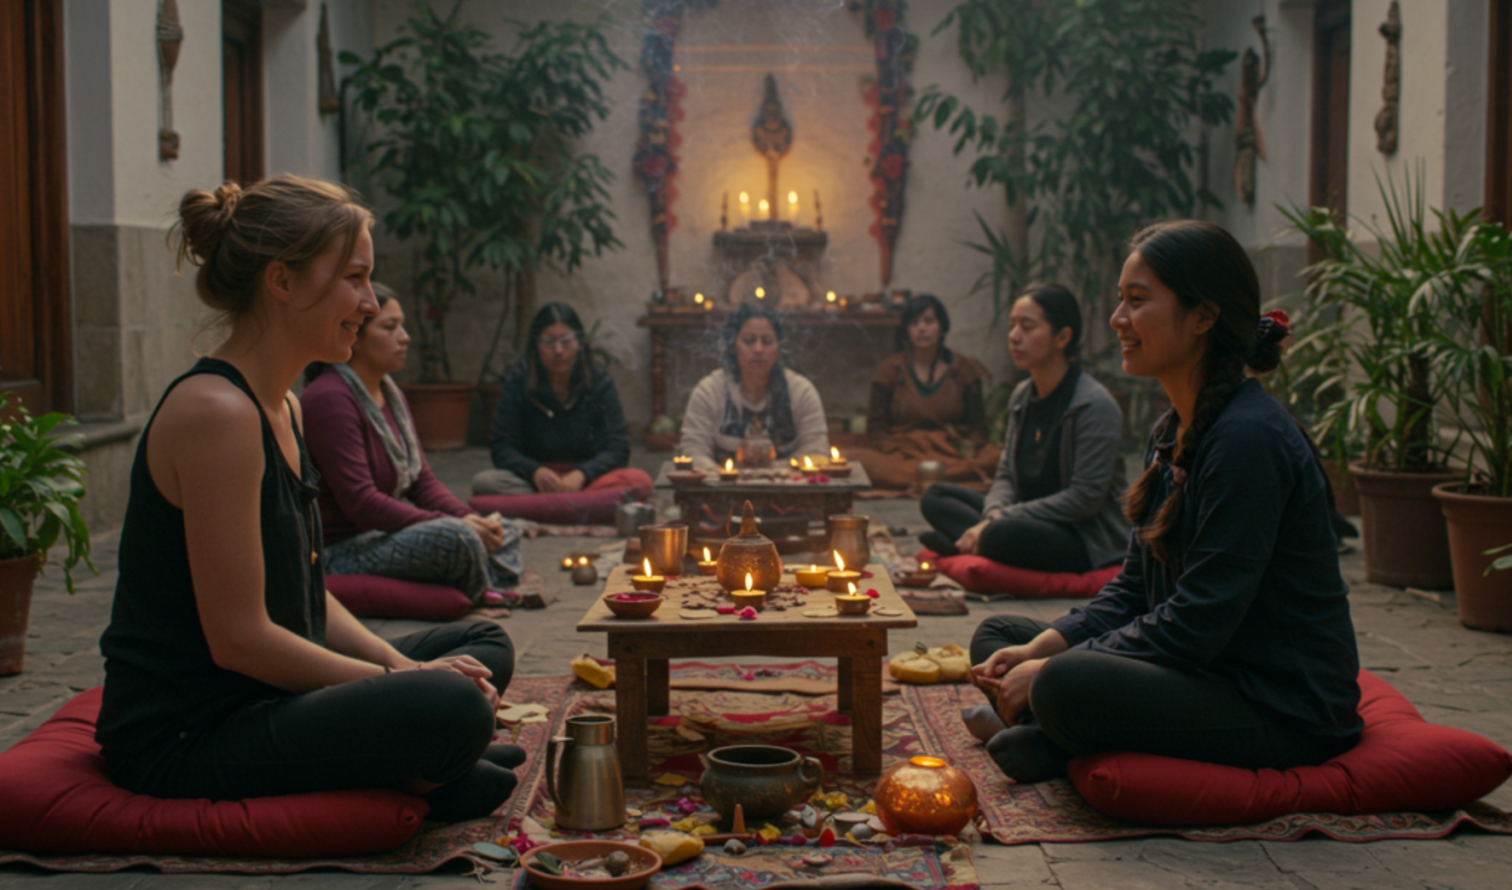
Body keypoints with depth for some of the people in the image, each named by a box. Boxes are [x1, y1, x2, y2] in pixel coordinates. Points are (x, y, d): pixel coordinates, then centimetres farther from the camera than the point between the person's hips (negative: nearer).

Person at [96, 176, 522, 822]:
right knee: (453, 708, -30)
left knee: (483, 647, 18)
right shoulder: (215, 410, -20)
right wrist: (407, 680, -13)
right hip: (182, 740, -11)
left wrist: (402, 667, -2)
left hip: (258, 697, 11)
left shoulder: (281, 408, 12)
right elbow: (237, 637, -22)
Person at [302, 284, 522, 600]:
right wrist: (456, 525, -24)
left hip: (387, 532, 10)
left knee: (505, 533, 4)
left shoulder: (390, 394, 14)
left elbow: (422, 479, 14)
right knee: (455, 538, -32)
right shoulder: (330, 400, -18)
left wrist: (468, 517, -7)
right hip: (341, 550, -10)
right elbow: (360, 502, -24)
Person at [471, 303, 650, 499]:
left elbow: (617, 449, -5)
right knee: (484, 481, -30)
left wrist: (580, 475, -25)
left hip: (588, 479, 0)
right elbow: (502, 449, -3)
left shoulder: (600, 382, 1)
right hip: (535, 481, 0)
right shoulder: (517, 383, 1)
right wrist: (536, 472, -25)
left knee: (640, 480, -31)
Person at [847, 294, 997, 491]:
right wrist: (897, 455, -13)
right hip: (904, 452, 0)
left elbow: (977, 426, 11)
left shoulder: (963, 369, 13)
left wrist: (969, 451, -12)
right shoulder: (891, 369, 12)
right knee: (857, 458, -32)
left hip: (953, 452, 1)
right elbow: (876, 427, 7)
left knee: (995, 458, -33)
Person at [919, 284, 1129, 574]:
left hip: (1088, 539, -8)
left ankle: (962, 543, -11)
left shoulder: (1095, 406, -17)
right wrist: (994, 513, -15)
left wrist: (1000, 520, -22)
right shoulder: (1022, 396, 8)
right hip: (1031, 522, 8)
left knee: (1004, 535, -37)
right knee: (935, 496, -1)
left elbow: (1085, 498, -21)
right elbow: (1006, 475, 10)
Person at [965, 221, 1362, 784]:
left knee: (1066, 686, -33)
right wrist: (1042, 647, -3)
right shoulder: (1173, 431, 10)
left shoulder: (1249, 437, -22)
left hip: (1283, 711, -10)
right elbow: (1135, 585, 12)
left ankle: (1057, 743, -3)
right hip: (1202, 673, 10)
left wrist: (1052, 669, -19)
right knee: (997, 636, 9)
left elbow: (1198, 621, -24)